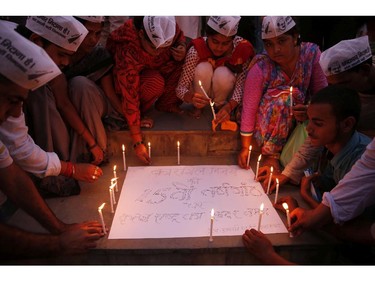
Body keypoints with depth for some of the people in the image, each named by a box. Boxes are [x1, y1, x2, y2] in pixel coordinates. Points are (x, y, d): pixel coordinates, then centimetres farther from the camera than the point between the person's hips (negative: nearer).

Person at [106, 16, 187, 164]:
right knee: (155, 83, -37)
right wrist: (137, 142, -38)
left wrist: (182, 48, -26)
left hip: (156, 69, 6)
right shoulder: (127, 52, -39)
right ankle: (139, 114, -9)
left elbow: (180, 37, 0)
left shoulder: (167, 28, -26)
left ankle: (166, 104, -4)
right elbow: (130, 97, -38)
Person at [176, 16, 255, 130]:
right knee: (203, 69, -32)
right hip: (201, 93, 0)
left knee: (222, 74, -33)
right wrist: (191, 97, -50)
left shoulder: (242, 48, -24)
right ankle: (199, 106, -5)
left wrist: (229, 106, -45)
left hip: (224, 91, 0)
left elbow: (242, 84, -27)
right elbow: (181, 87, -27)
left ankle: (220, 105, -2)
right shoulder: (197, 50, -27)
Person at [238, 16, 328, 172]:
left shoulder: (311, 53, -12)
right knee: (284, 95, -32)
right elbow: (249, 108, -18)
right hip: (265, 124, -3)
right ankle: (270, 153, -17)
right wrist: (246, 147, -15)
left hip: (297, 119, 3)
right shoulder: (260, 67, -21)